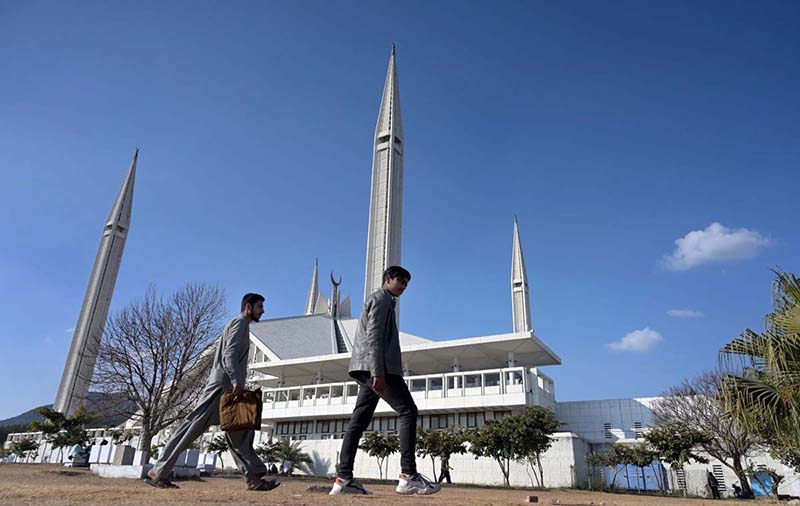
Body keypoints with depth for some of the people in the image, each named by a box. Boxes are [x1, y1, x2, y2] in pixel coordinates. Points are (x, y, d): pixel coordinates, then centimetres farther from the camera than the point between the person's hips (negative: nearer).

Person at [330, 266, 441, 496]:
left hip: (368, 369, 10)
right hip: (378, 366, -10)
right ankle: (408, 476, -14)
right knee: (408, 411, -10)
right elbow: (374, 336, -15)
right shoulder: (381, 298, -2)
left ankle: (343, 479, 1)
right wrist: (378, 371, -23)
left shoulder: (383, 301, 29)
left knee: (359, 420, 3)